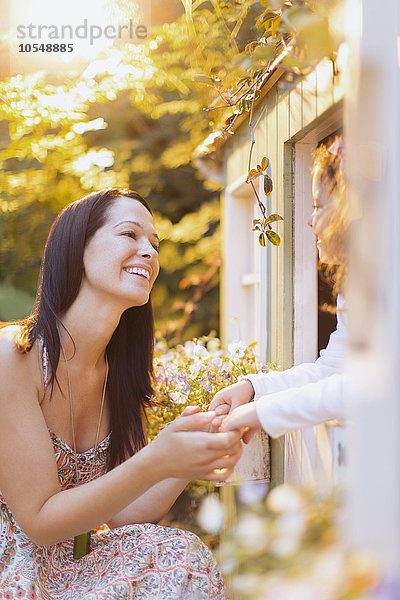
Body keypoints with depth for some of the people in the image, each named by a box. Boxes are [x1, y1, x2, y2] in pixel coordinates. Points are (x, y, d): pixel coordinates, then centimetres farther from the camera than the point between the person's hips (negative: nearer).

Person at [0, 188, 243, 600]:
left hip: (66, 564, 5)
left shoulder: (119, 373, 1)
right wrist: (155, 464, -30)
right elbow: (38, 521, -19)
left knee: (182, 554, -20)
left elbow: (120, 514, -1)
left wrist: (192, 459, -18)